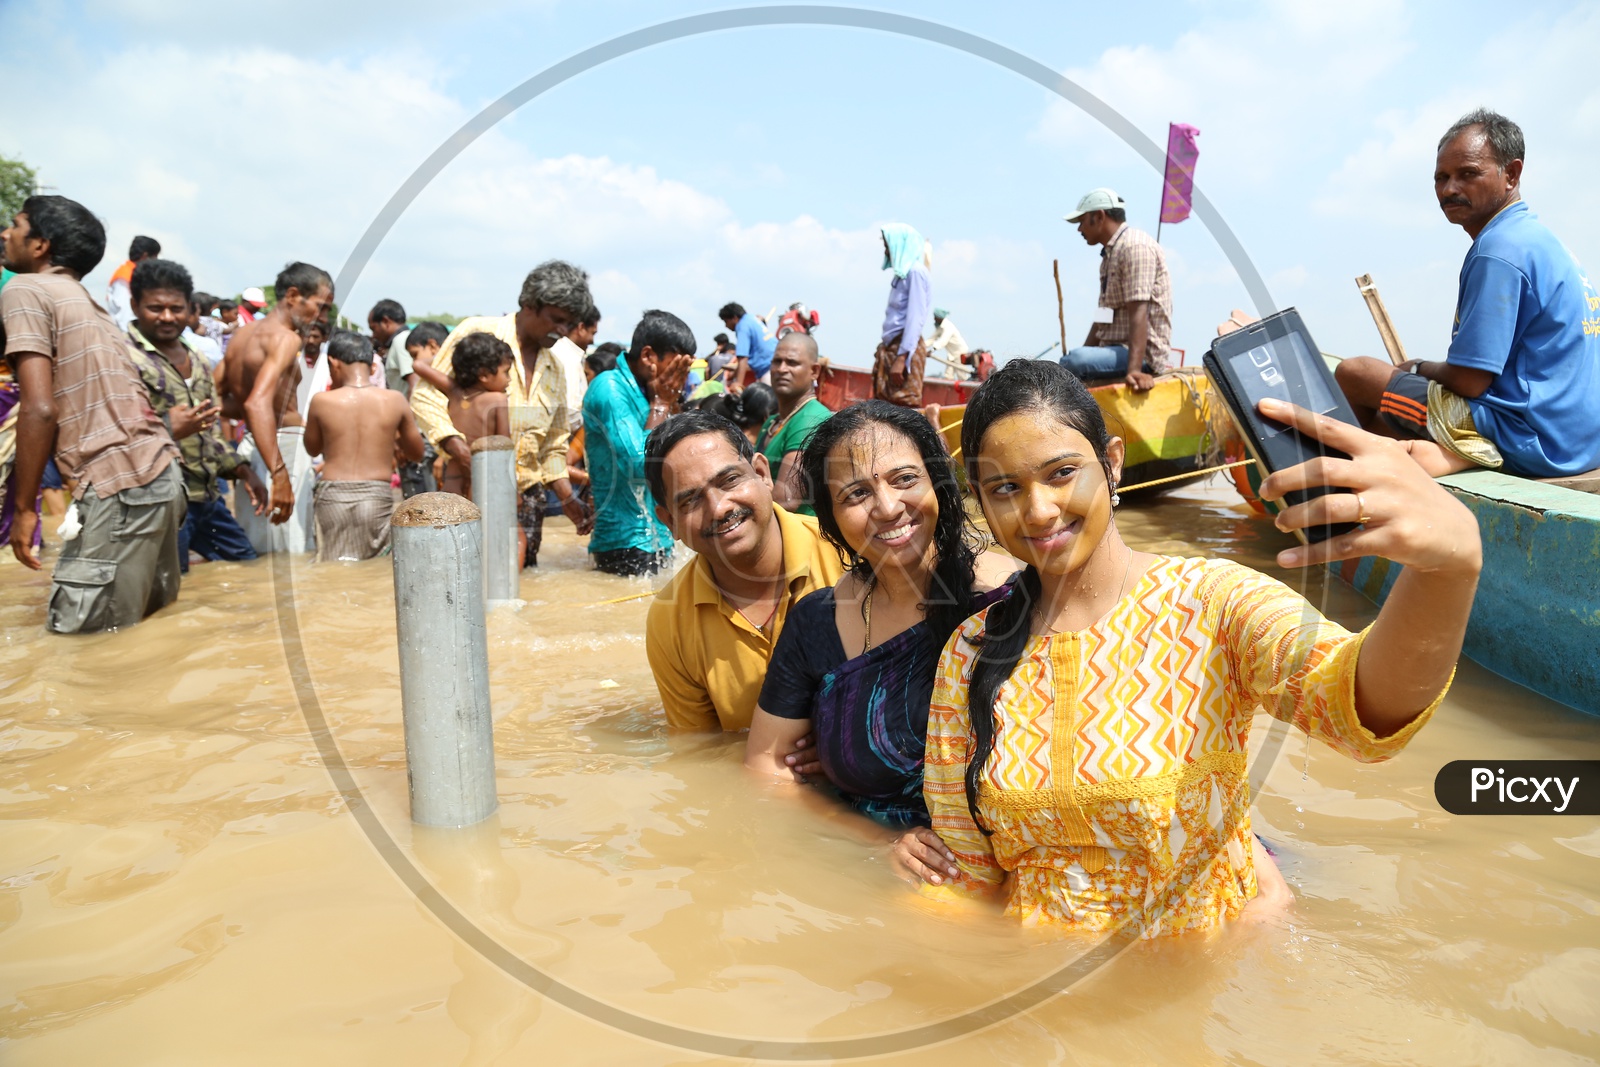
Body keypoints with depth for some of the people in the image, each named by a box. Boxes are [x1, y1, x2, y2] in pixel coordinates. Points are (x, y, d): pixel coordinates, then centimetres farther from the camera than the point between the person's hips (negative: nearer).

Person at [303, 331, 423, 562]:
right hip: (377, 497, 0)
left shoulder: (322, 401, -4)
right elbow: (417, 453, 8)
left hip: (333, 497, 0)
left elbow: (312, 448, 13)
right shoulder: (394, 400, -4)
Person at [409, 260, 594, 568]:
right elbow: (426, 395, -9)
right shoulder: (476, 334, -3)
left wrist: (567, 498, 9)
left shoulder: (555, 369, 16)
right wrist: (466, 457, -21)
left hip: (527, 495, 6)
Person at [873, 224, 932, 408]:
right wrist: (885, 347, 17)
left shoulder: (915, 271, -10)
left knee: (904, 407, -9)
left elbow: (915, 317, -17)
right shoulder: (902, 272, 16)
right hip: (891, 346, 9)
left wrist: (901, 357, -21)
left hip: (905, 349, -9)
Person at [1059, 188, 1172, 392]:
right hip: (1118, 351, 11)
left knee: (1074, 362, -32)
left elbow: (1139, 313, -23)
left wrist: (1134, 369, -32)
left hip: (1143, 354, -11)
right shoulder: (1110, 254, 20)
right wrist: (1081, 357, 17)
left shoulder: (1135, 247, -13)